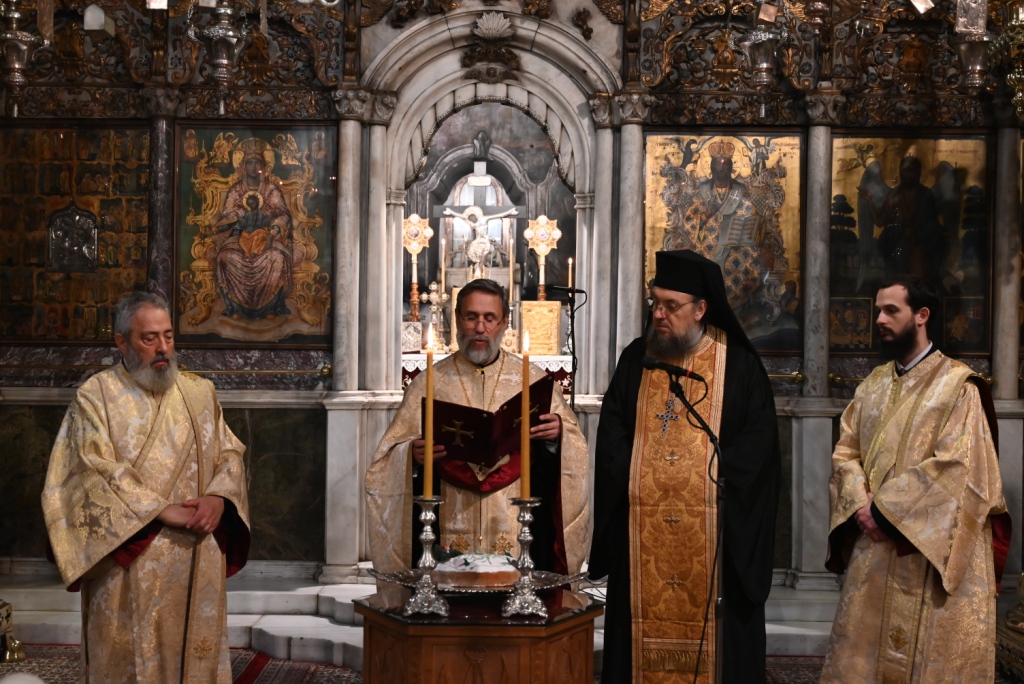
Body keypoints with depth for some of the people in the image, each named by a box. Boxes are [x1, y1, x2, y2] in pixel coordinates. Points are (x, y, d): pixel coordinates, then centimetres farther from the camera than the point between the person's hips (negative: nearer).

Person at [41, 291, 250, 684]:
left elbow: (229, 454, 9)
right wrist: (162, 511, -18)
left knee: (197, 651, 7)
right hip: (130, 564, -3)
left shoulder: (200, 393, 10)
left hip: (197, 562, 4)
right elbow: (97, 471, -11)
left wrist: (217, 497, -11)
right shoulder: (96, 396, -2)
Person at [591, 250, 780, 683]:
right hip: (641, 532, 2)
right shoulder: (635, 359, 9)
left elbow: (759, 438, -5)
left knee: (710, 631, 2)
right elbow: (611, 436, 7)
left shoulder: (738, 364, 1)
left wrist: (714, 470, -14)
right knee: (645, 629, 6)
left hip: (714, 531, -2)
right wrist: (636, 474, -7)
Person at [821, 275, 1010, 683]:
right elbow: (845, 451, 9)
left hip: (931, 550, -6)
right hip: (874, 546, 6)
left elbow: (955, 465, -17)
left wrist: (885, 508, -17)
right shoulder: (873, 385, 12)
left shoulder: (957, 385, -7)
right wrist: (861, 504, -11)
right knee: (862, 649, 9)